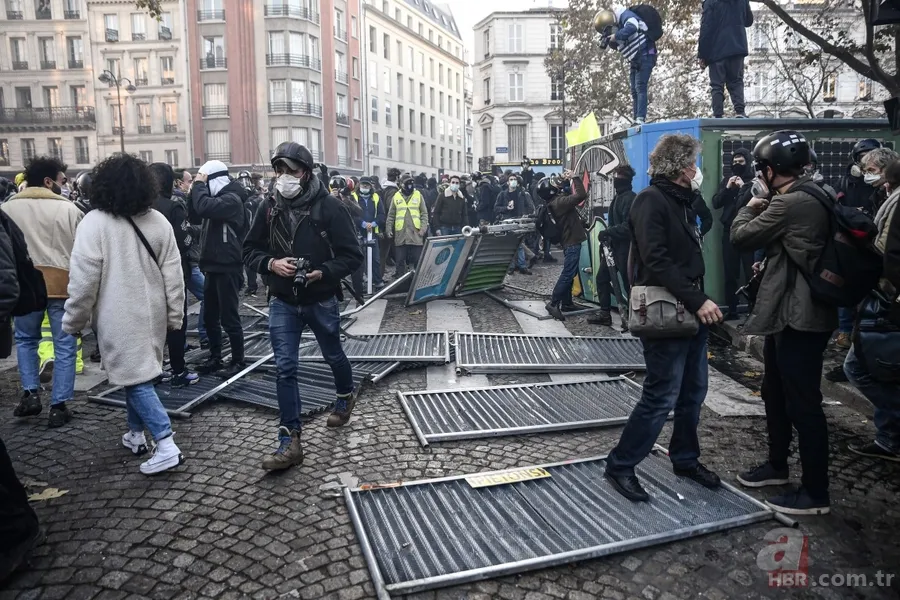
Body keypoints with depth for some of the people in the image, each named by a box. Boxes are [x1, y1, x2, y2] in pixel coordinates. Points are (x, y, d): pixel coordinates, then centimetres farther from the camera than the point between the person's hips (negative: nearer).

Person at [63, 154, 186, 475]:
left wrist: (74, 320, -2)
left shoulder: (95, 222, -13)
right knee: (138, 374, 20)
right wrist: (175, 315, 9)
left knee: (135, 380, -3)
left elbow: (84, 279, -14)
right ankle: (135, 435, 33)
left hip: (120, 316, -5)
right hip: (152, 313, 6)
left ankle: (166, 446, -9)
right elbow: (173, 274, 2)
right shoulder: (159, 221, 1)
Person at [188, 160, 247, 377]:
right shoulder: (217, 197, 15)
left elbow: (205, 207, -29)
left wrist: (199, 184, -13)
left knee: (229, 318, -3)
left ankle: (238, 361, 8)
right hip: (213, 266, 10)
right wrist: (196, 188, 5)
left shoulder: (231, 199, -14)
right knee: (210, 317, 15)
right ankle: (215, 358, 26)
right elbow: (193, 215, 16)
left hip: (227, 268, -10)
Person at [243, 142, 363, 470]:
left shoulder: (329, 206, -14)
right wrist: (271, 263, -14)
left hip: (321, 300, -2)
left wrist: (323, 273, -26)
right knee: (285, 368, -2)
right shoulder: (269, 208, -3)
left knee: (333, 356, 19)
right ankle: (290, 442, 4)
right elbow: (250, 249, 6)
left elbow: (352, 255, -12)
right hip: (283, 302, 2)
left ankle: (345, 396, 50)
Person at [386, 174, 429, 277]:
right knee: (400, 259, 5)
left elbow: (424, 213, 5)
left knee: (418, 259, 2)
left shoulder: (418, 195, 5)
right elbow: (391, 215, 11)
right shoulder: (396, 197, 7)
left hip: (416, 233, -1)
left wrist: (423, 228, -6)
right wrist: (388, 229, 4)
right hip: (400, 234, 1)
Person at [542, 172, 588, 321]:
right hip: (572, 242, -10)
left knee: (569, 273, 16)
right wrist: (574, 178, -18)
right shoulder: (559, 202, -22)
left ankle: (566, 302, 23)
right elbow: (581, 195, -29)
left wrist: (566, 180, 8)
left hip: (570, 241, 10)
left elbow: (569, 192, 24)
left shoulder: (556, 201, 7)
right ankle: (554, 303, -8)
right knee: (568, 274, -10)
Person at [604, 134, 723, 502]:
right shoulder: (651, 200, -13)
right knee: (661, 397, -4)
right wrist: (698, 300, -24)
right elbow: (656, 261, -23)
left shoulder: (679, 201, 17)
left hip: (691, 314, 10)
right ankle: (620, 465, 9)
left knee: (694, 392, 16)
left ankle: (686, 459, 33)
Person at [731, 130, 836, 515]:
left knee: (803, 404, -1)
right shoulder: (812, 197, 12)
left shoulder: (789, 202, -20)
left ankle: (815, 493, 11)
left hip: (798, 317, -10)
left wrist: (749, 209, 6)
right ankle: (777, 466, 36)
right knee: (775, 393, 20)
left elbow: (741, 238, -11)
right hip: (790, 312, 10)